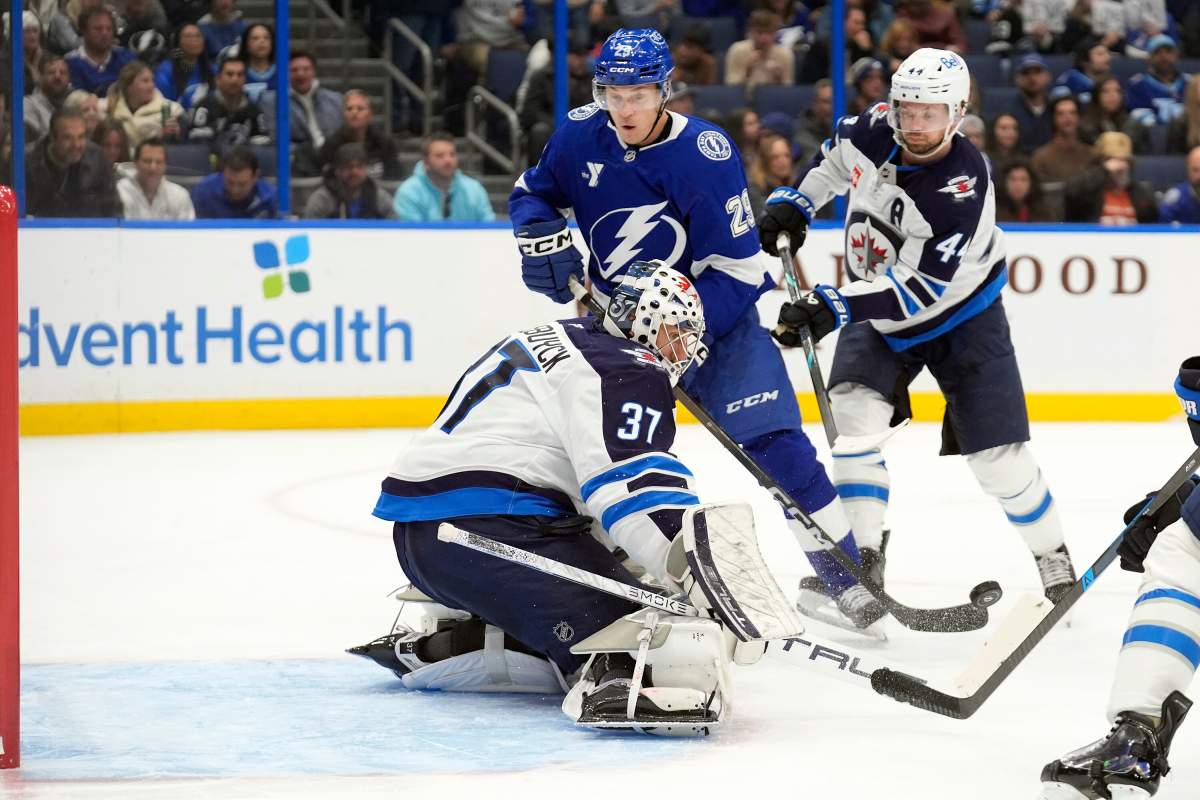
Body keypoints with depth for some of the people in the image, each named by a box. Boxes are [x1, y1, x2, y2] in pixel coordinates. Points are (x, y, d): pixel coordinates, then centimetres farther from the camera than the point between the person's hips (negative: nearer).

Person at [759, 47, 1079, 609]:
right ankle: (864, 557, -16)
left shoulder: (963, 188, -32)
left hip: (959, 313, -4)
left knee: (997, 454, -5)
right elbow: (837, 159, 12)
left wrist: (837, 306, -44)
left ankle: (1053, 558, 19)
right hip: (878, 308, 5)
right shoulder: (874, 130, -15)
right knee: (854, 410, -20)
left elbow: (919, 291, -37)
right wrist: (795, 202, 2)